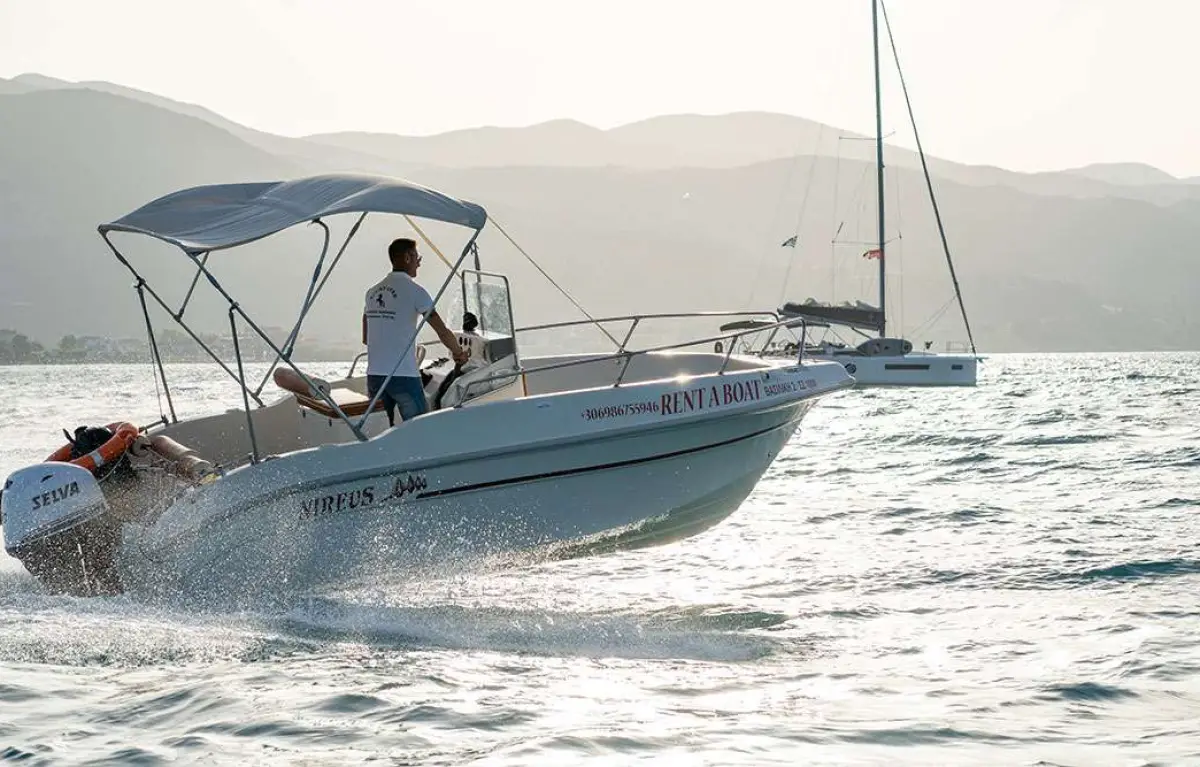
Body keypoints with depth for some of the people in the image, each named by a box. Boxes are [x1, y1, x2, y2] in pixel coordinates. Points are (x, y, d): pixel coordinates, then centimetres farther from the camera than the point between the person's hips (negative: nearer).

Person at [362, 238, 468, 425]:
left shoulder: (372, 292, 13)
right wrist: (458, 353, 12)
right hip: (404, 376, -6)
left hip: (374, 375, 6)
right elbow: (443, 332, -6)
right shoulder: (414, 290, -6)